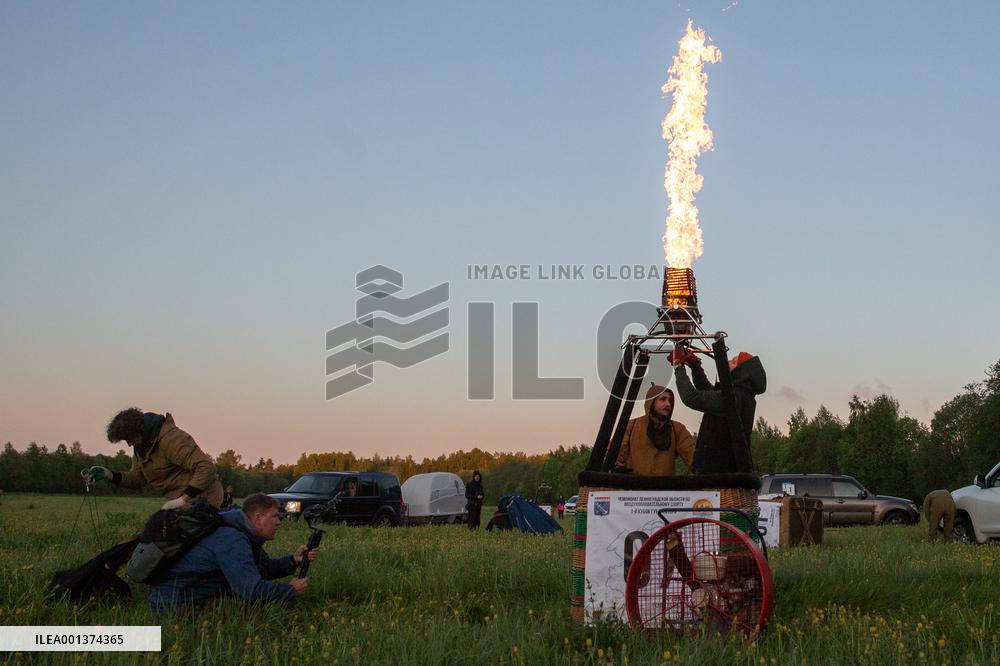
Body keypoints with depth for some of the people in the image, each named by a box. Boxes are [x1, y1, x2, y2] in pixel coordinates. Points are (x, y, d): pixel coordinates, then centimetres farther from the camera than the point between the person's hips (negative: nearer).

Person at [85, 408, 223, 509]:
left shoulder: (171, 439, -21)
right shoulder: (141, 445, 11)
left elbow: (206, 467, -26)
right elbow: (138, 478, 19)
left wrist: (183, 500, -28)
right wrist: (108, 475, 2)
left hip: (202, 496, -9)